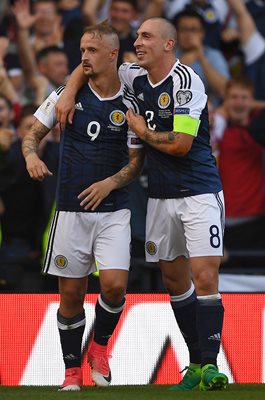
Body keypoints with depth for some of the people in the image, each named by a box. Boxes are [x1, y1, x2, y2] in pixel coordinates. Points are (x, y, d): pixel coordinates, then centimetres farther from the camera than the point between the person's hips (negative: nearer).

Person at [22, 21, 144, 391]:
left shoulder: (129, 106, -1)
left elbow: (136, 162, 3)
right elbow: (34, 133, 9)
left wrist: (110, 183, -14)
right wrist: (31, 155, -13)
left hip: (113, 211, -1)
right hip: (71, 210, 1)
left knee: (115, 285, -16)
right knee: (71, 294, 2)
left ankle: (100, 346, 13)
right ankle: (72, 371, 18)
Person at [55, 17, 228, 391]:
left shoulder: (185, 81, -15)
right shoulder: (137, 77, 6)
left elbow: (181, 144, -20)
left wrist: (142, 131, -6)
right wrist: (70, 92, 4)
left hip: (199, 192, -8)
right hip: (160, 196, 8)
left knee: (205, 278, -14)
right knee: (174, 280, 9)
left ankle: (209, 365, -13)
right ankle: (196, 362, 16)